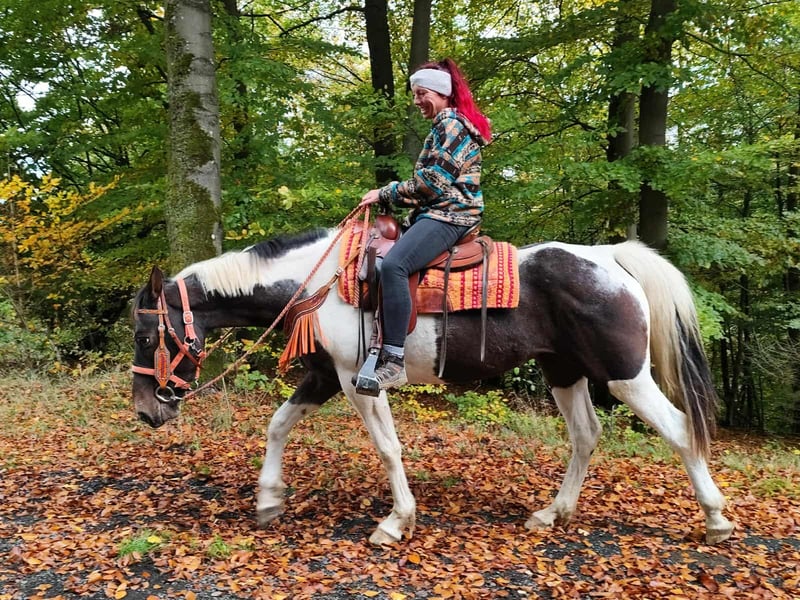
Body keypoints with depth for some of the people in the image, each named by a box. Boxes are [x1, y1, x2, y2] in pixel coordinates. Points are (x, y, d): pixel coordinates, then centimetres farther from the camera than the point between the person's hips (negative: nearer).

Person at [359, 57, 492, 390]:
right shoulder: (444, 125, 24)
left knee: (393, 264, -33)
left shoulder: (450, 123, -7)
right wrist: (388, 196, 12)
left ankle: (394, 361, -35)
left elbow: (432, 182, -17)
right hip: (436, 212, 12)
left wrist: (386, 193, -8)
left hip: (449, 215, -12)